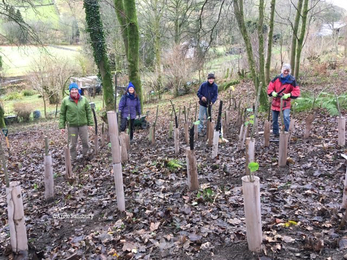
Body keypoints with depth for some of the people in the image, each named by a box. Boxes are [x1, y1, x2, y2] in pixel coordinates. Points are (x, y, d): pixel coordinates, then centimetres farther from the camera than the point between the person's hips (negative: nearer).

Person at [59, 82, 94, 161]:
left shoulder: (84, 99, 2)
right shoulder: (65, 101, -3)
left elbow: (89, 112, 5)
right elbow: (62, 114, 1)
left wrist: (90, 124, 2)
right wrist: (62, 126, -2)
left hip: (83, 124, 2)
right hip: (72, 125, -1)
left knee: (85, 141, 10)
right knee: (73, 143, 9)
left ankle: (85, 155, 32)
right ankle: (73, 159, 25)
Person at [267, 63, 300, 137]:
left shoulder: (292, 80, -9)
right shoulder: (277, 78, -3)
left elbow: (297, 92, -7)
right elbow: (270, 87, 1)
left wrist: (288, 95, -23)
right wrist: (272, 93, -20)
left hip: (285, 103, -3)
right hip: (275, 102, 3)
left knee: (286, 117, -23)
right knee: (274, 119, 11)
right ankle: (275, 133, 29)